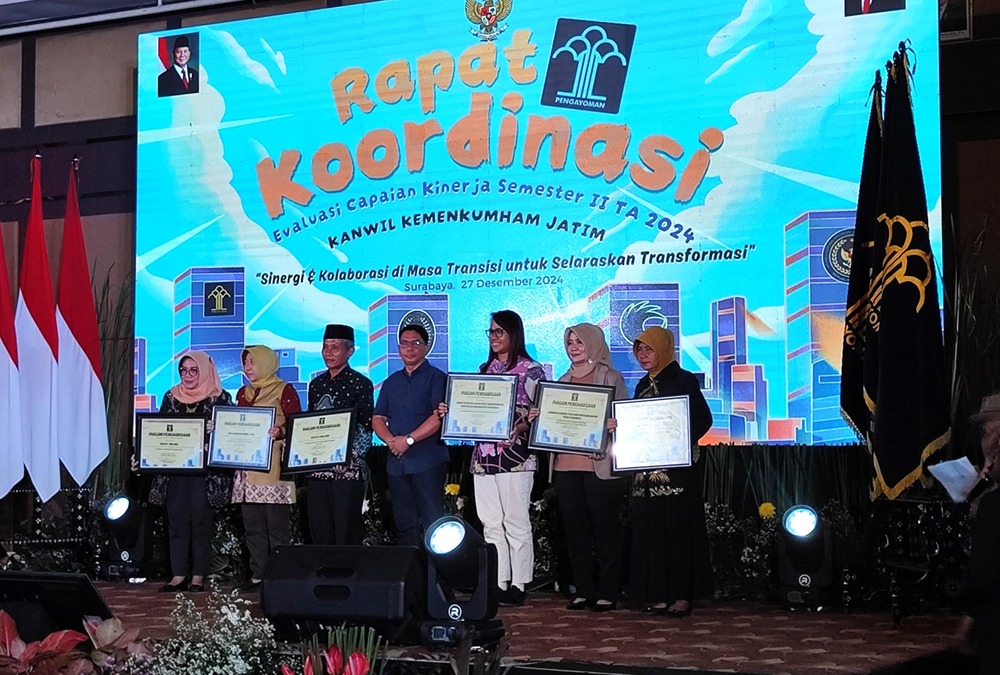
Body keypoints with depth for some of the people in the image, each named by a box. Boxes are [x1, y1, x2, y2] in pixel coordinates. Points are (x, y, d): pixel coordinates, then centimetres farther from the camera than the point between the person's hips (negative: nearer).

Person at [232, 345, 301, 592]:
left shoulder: (284, 391, 0)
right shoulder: (243, 393, 19)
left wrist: (280, 433, -24)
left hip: (274, 469, -6)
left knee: (276, 525, -6)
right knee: (253, 525, 6)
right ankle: (258, 574, 10)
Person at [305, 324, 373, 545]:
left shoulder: (361, 383, -2)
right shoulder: (316, 384, 15)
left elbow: (367, 426, -5)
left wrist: (351, 455, -16)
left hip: (347, 469, -5)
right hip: (316, 468, 5)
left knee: (347, 534, -4)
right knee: (319, 533, 7)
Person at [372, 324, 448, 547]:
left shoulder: (436, 378, 0)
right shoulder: (392, 382, 18)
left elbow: (440, 417, -11)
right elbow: (377, 419, 14)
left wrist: (408, 440, -15)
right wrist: (390, 440, -7)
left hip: (427, 460, -6)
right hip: (396, 462, 6)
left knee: (432, 523, -8)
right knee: (405, 523, 8)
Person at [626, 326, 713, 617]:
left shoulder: (683, 380, -3)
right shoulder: (643, 385, 17)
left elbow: (704, 419, -8)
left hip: (678, 466, -7)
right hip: (646, 469, 7)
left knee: (679, 529, -5)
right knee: (650, 530, 4)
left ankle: (682, 595, -2)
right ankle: (658, 595, 8)